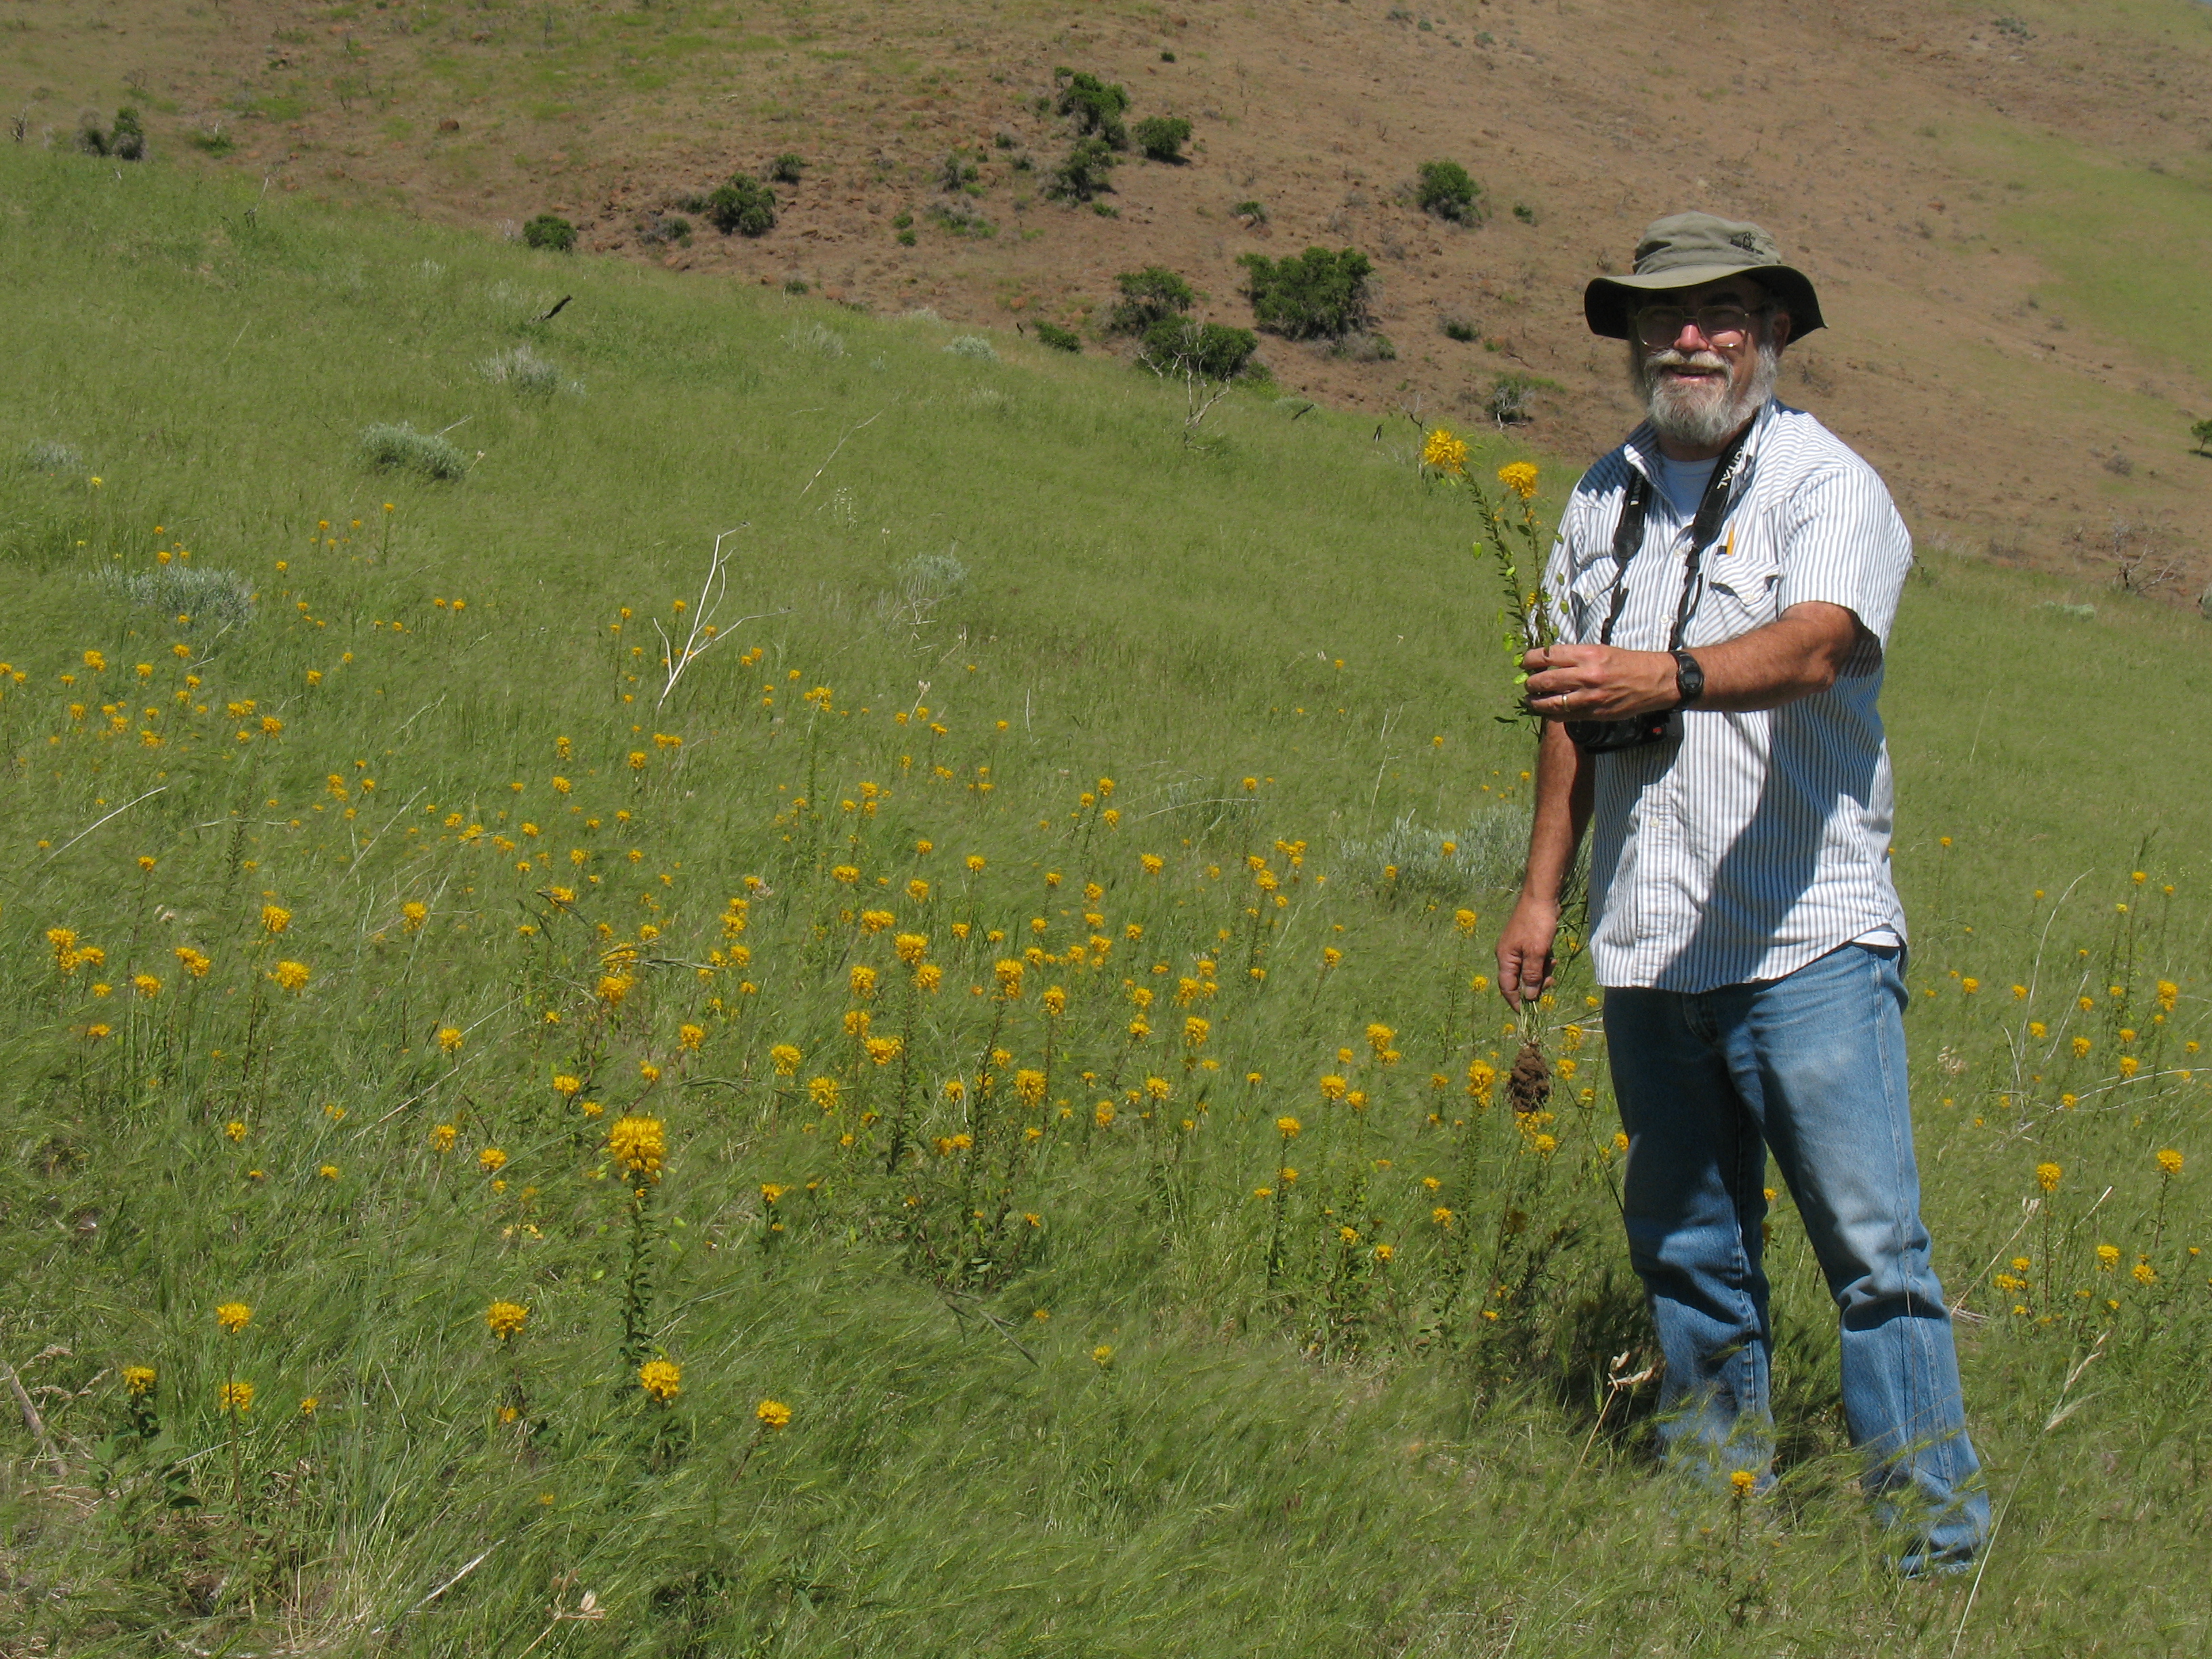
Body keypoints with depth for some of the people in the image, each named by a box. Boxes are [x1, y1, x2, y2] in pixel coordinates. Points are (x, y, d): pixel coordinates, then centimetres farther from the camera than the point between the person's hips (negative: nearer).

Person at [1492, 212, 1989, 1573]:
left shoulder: (1826, 483, -4)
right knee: (1686, 1244, 11)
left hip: (1808, 939, -6)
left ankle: (1937, 1524, 1)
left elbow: (1815, 643, -24)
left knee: (1872, 1242, -7)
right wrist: (1542, 889, 21)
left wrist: (1663, 675, -40)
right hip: (1648, 947, 6)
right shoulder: (1605, 501, 15)